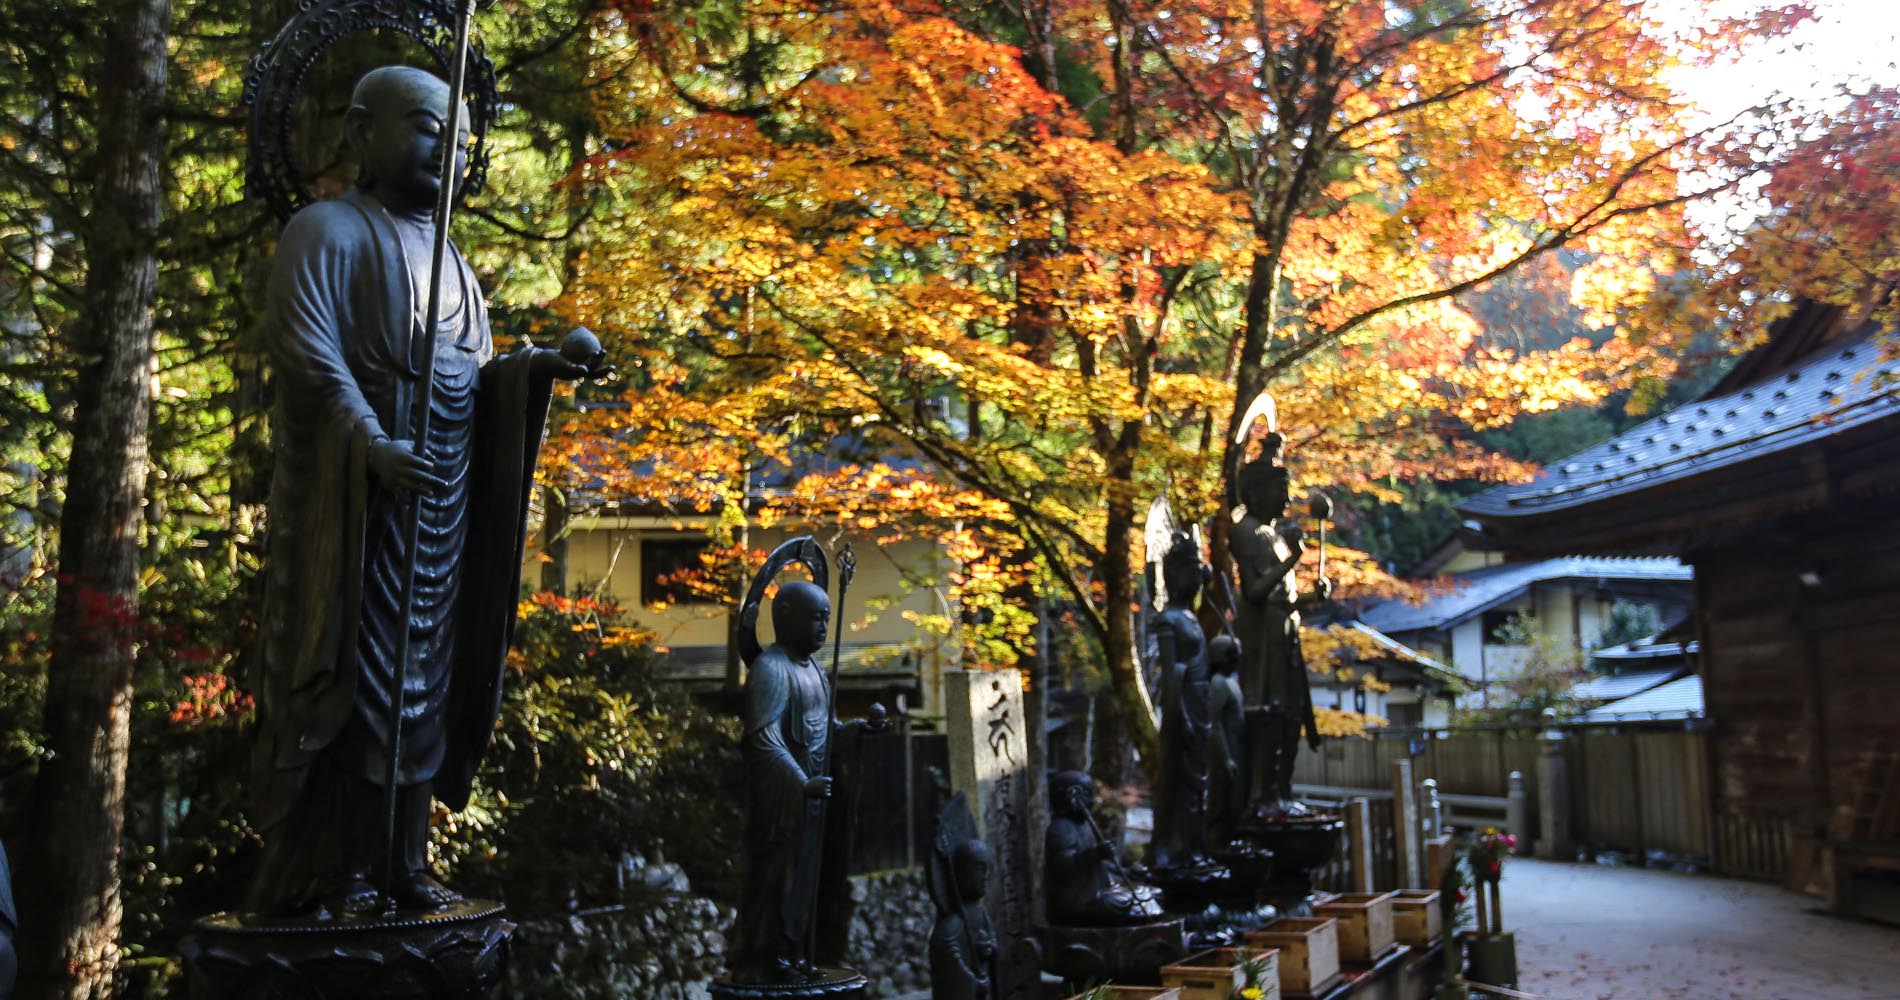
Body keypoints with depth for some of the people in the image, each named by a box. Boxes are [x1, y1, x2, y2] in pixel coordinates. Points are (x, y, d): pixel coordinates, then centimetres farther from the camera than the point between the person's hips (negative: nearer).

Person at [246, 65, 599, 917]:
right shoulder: (328, 231, -2)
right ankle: (334, 872, 0)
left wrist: (535, 365, -3)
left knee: (423, 677, 6)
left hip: (444, 496, 7)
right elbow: (309, 353, -15)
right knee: (354, 674, -7)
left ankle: (402, 863, 12)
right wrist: (374, 444, -29)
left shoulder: (446, 256, 21)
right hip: (358, 493, -7)